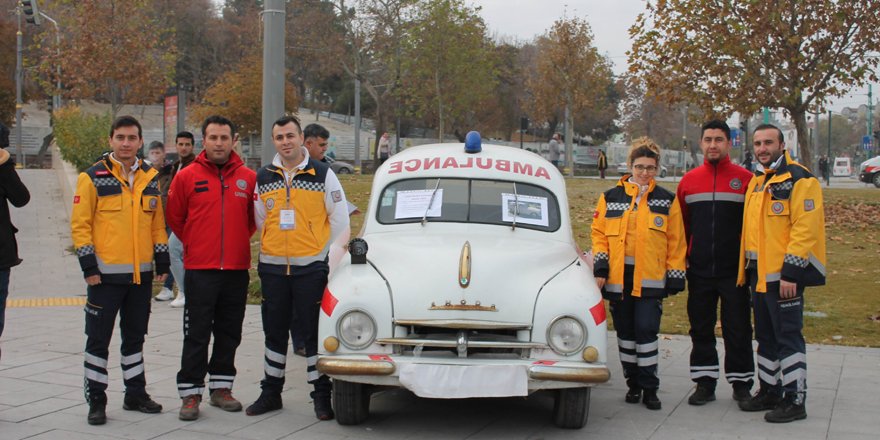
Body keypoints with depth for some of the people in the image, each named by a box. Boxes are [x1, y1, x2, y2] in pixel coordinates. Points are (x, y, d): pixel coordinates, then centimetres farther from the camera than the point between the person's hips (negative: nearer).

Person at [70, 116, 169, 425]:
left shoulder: (151, 178, 9)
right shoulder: (93, 178, -5)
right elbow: (79, 224, -7)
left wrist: (162, 261, 9)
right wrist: (88, 265, -13)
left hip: (142, 274, 5)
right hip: (105, 273, -4)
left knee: (135, 337, 15)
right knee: (98, 338, 2)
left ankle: (135, 394, 26)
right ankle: (96, 400, 12)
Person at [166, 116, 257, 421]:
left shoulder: (249, 178, 4)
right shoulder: (187, 177, -1)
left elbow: (255, 218, 17)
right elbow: (174, 218, 9)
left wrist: (238, 241, 12)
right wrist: (195, 244, 11)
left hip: (237, 270, 3)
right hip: (200, 270, -2)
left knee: (229, 333, 10)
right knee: (196, 335, -1)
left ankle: (221, 387, 22)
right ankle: (190, 393, 6)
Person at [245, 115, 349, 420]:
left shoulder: (322, 174, -1)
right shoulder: (264, 178, 8)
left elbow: (340, 220, 1)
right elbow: (260, 221, 14)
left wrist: (332, 260, -1)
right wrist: (267, 258, 10)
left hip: (311, 267, -3)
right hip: (273, 267, 4)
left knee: (315, 332, 1)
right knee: (275, 332, 12)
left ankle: (322, 395, 10)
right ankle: (271, 392, 23)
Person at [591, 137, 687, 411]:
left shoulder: (667, 200, 5)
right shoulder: (611, 198, 7)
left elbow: (676, 241, 5)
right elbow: (599, 234, 7)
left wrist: (675, 276, 1)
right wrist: (600, 267, -3)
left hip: (651, 278, -2)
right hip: (618, 277, 2)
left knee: (646, 330, -8)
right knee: (625, 332, 9)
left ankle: (649, 388, 3)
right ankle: (633, 383, 22)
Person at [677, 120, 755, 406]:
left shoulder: (745, 179, -1)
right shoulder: (689, 180, 7)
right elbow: (681, 224, 13)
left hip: (734, 271, -3)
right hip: (699, 271, 3)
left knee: (737, 328, 3)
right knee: (701, 328, 9)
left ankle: (741, 383, 16)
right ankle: (705, 382, 19)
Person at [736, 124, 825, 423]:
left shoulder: (799, 179, -12)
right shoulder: (757, 181, 16)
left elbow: (806, 228, -19)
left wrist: (791, 272, -22)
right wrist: (746, 269, 17)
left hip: (785, 274, -9)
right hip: (759, 275, 9)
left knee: (788, 336, -3)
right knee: (766, 336, 16)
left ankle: (795, 401, 5)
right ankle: (769, 392, 27)